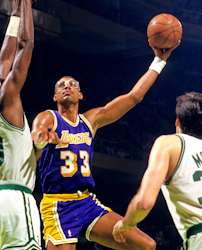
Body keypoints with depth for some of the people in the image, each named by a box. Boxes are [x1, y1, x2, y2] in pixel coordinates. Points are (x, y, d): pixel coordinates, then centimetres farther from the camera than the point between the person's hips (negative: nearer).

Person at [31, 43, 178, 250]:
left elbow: (134, 96, 15)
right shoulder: (47, 118, -2)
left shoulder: (91, 120, 13)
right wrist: (44, 137, -50)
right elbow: (36, 138, -25)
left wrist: (159, 61, 14)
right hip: (58, 207, -6)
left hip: (88, 203, 6)